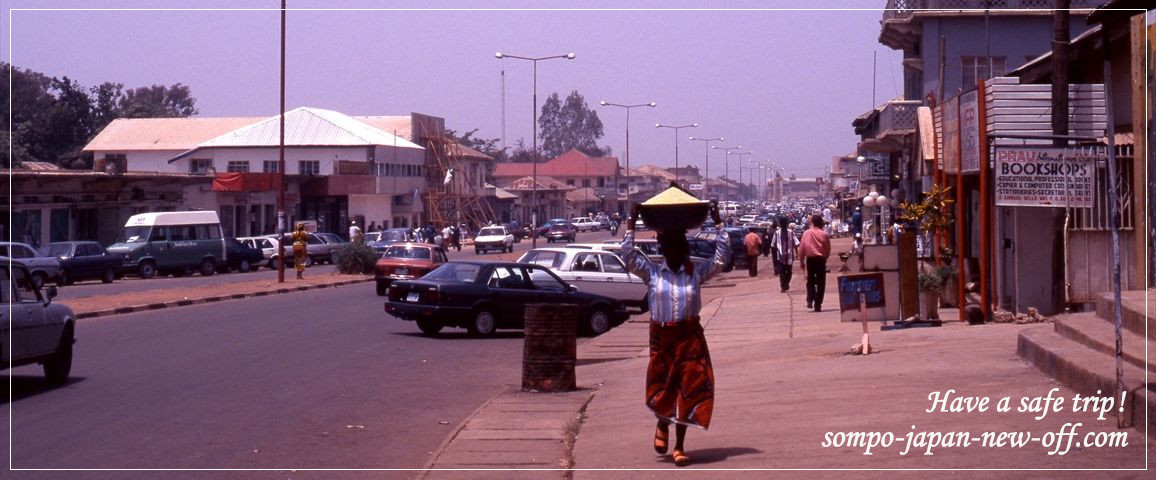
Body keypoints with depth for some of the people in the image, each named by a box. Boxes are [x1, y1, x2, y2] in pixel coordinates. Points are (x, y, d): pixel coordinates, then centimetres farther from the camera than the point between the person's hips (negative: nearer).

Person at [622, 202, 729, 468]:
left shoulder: (696, 272, 2)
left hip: (690, 336, 1)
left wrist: (718, 224, -6)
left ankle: (680, 447, 10)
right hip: (661, 336, 0)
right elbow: (629, 255, -9)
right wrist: (631, 224, -12)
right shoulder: (652, 272, 0)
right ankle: (662, 425, 38)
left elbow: (722, 258, -4)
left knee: (688, 391, 1)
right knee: (661, 387, 5)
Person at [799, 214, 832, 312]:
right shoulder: (824, 234, -6)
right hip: (821, 259, -1)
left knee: (810, 281, 16)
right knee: (820, 283, 5)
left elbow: (801, 248, 0)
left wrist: (802, 260, 8)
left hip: (810, 259, 2)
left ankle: (810, 301, -1)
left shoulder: (806, 233, -2)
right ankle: (818, 305, 1)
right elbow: (828, 250, 0)